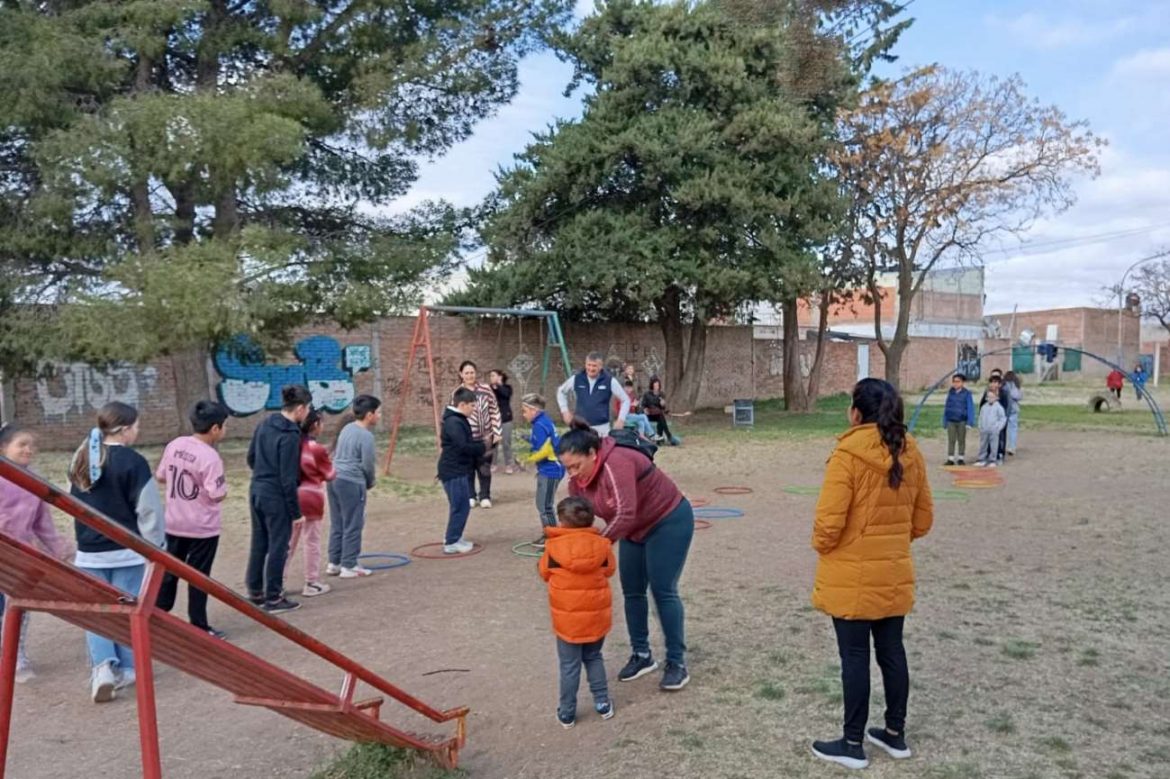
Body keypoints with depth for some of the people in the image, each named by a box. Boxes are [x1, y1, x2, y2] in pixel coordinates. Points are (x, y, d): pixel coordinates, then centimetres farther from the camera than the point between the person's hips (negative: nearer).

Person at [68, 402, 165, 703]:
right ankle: (126, 669, 17)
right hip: (127, 551, -4)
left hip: (89, 552, 5)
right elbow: (149, 510, -12)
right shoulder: (133, 462, -15)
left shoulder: (80, 459, 6)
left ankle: (103, 665, -3)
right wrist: (157, 545, 0)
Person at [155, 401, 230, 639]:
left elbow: (160, 477, 10)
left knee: (169, 572, 17)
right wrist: (223, 484, -3)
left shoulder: (174, 445, 0)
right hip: (203, 527, -6)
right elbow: (217, 494, -22)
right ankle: (199, 626, 13)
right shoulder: (210, 457, -22)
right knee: (198, 576, 4)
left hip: (174, 523, 6)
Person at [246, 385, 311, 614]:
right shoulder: (290, 436, -20)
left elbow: (250, 457, 14)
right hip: (276, 498, -8)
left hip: (256, 492, 8)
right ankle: (273, 598, 12)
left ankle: (255, 592, 29)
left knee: (259, 544, 17)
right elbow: (288, 479, -19)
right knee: (278, 547, 4)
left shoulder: (265, 424, 5)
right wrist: (296, 512, -12)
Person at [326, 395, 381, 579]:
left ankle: (334, 563, 21)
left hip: (334, 479, 8)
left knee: (337, 524, 15)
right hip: (351, 483, -8)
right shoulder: (366, 435, -14)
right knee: (352, 526, 1)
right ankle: (349, 566, 6)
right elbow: (367, 465, -11)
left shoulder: (347, 428, 12)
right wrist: (371, 482, 10)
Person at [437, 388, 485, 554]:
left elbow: (467, 442, 17)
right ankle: (451, 542, 3)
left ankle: (453, 538, 27)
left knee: (459, 506, 17)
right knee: (461, 506, -5)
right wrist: (482, 446, -13)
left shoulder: (459, 420, 14)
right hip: (454, 471, -11)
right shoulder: (453, 422, -19)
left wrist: (479, 443, 1)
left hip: (459, 470, 11)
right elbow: (463, 446, -26)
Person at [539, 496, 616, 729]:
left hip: (567, 618, -2)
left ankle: (567, 713, 16)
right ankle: (603, 703, 24)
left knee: (569, 666, 9)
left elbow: (544, 572, 4)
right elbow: (609, 570, 8)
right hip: (596, 616, 2)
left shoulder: (554, 547, -13)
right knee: (594, 658, 21)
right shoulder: (601, 545, -8)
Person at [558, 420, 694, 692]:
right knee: (632, 592, 8)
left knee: (663, 591, -7)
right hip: (636, 530, 8)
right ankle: (642, 655, 21)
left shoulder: (616, 464, -35)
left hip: (669, 522, -8)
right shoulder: (579, 478, -8)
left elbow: (625, 515, -40)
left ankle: (677, 662, 4)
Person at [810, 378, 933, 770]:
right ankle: (895, 733, 32)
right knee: (892, 652, 17)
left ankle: (852, 744, 17)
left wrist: (821, 547, 0)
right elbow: (923, 519, 9)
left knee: (855, 658, 4)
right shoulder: (910, 454, 1)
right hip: (895, 574, 6)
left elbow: (829, 522, -20)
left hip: (852, 578, -6)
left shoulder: (848, 455, -19)